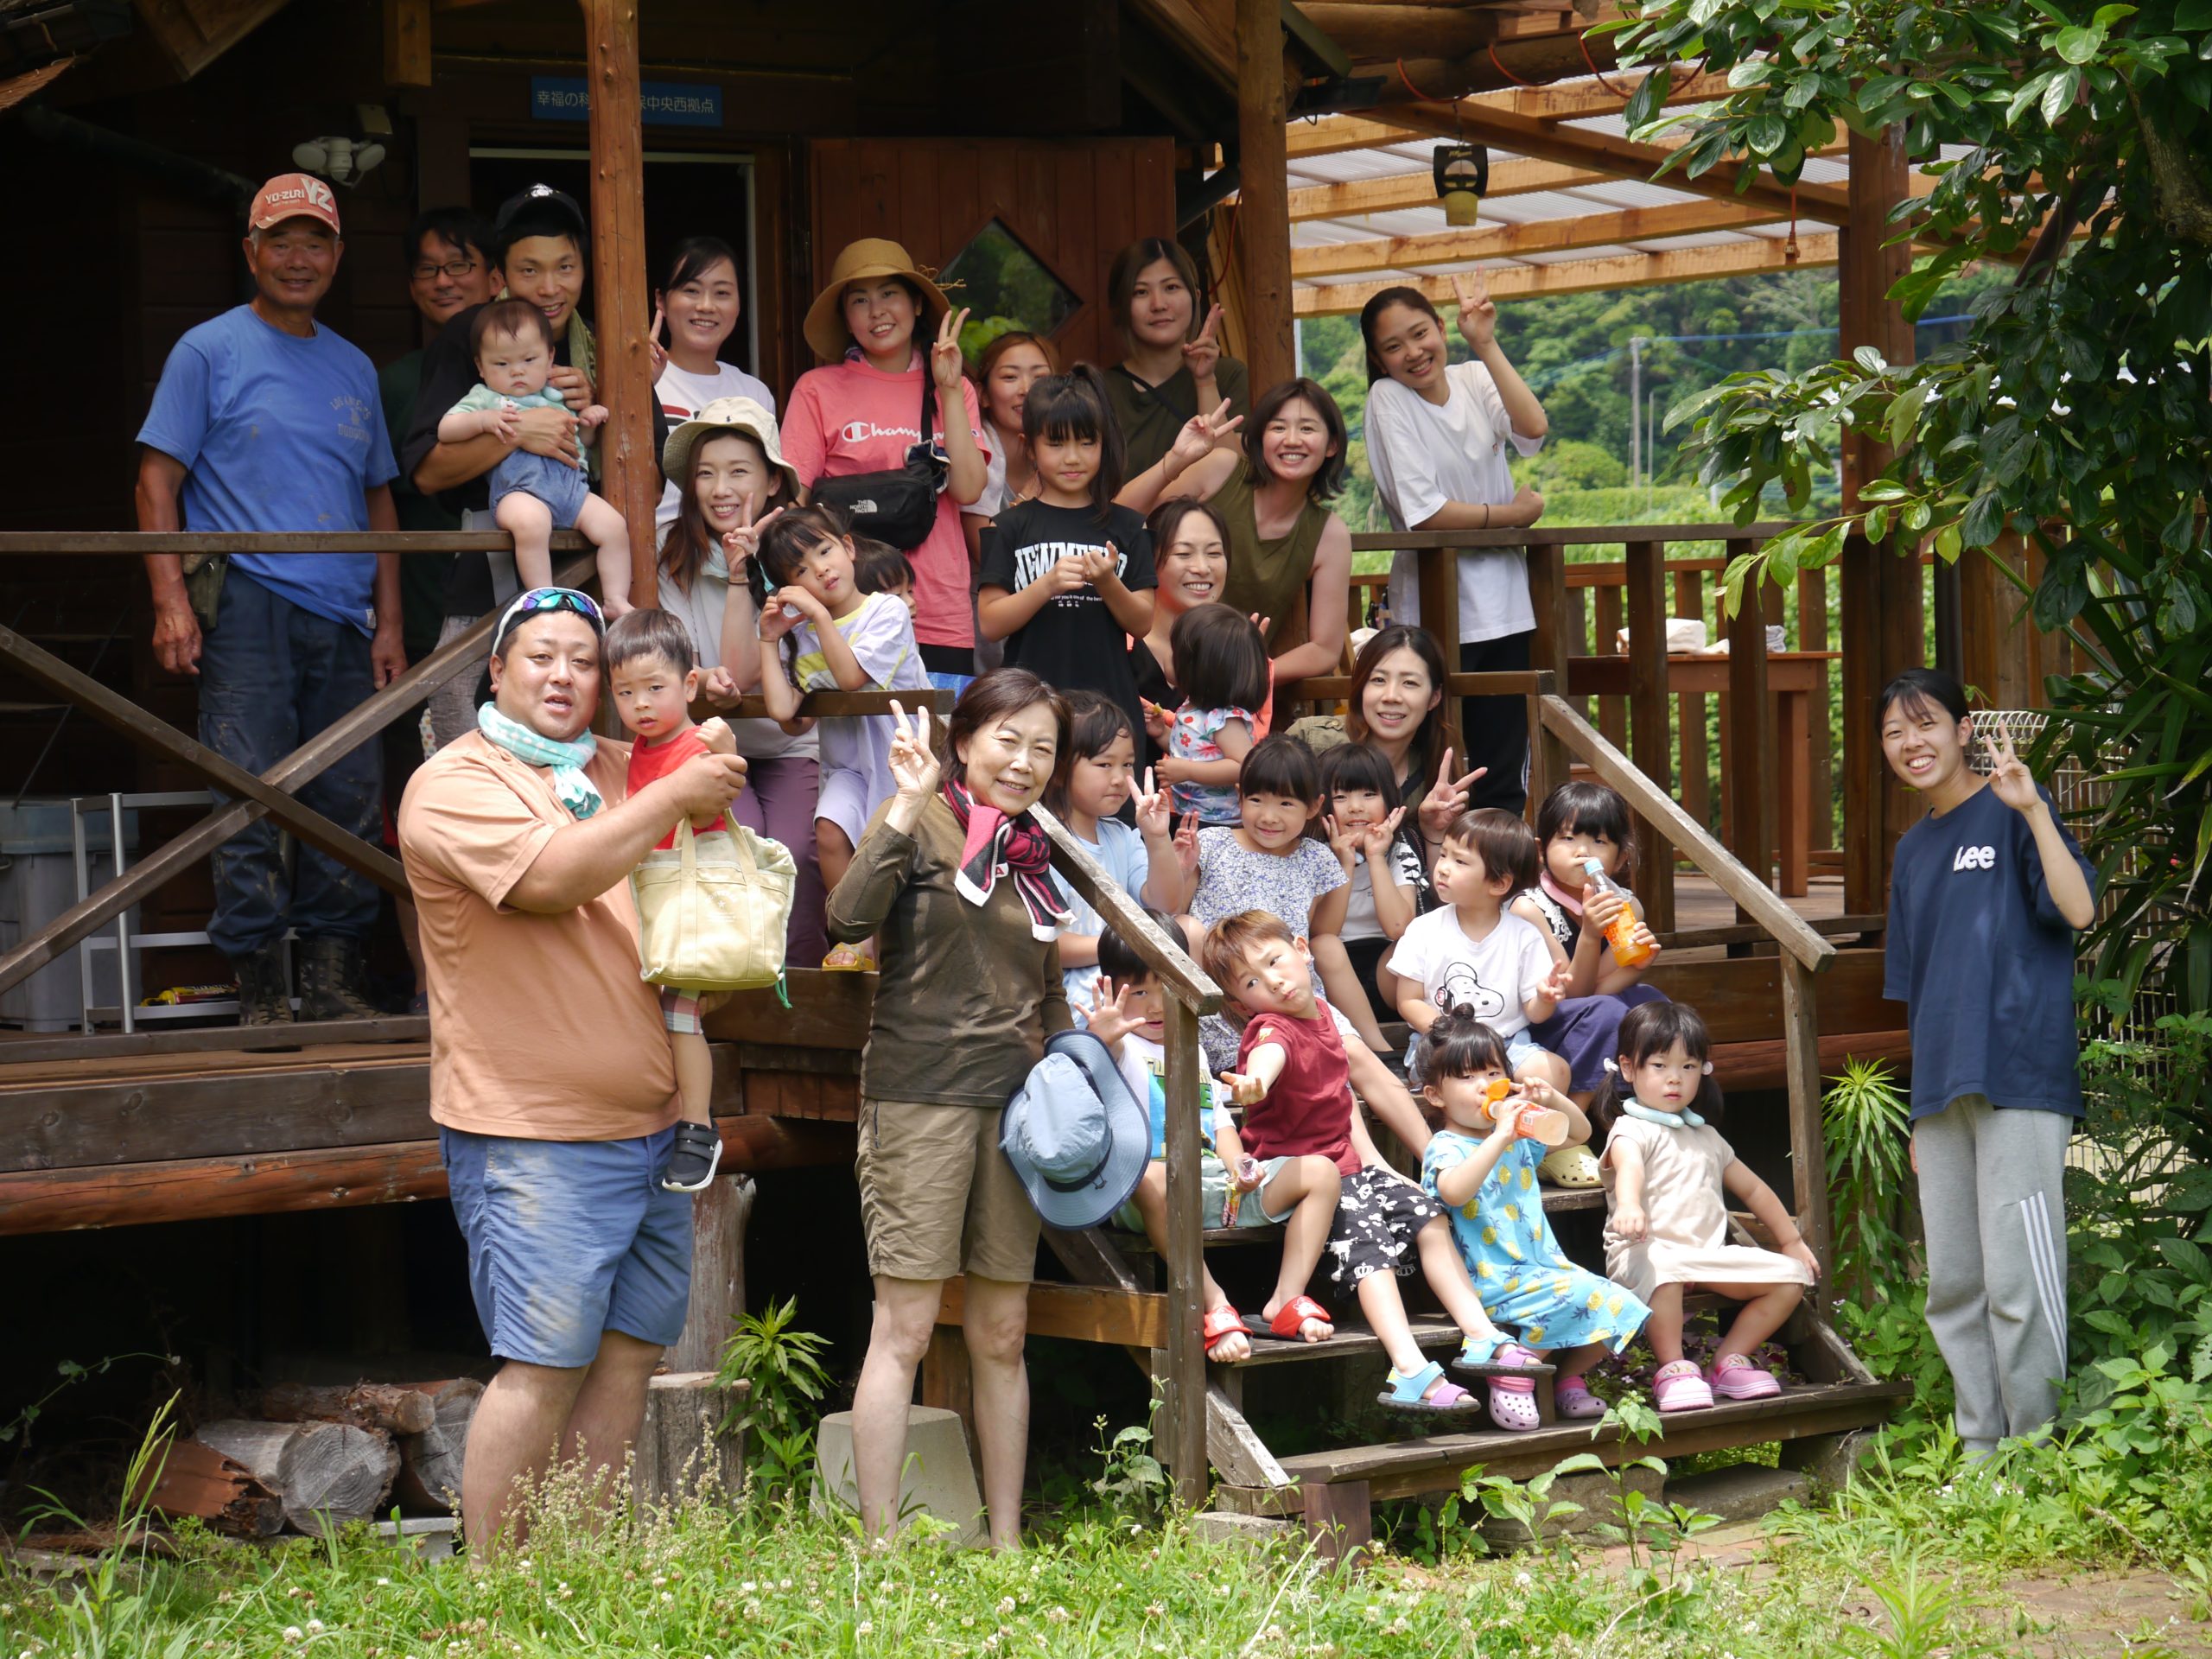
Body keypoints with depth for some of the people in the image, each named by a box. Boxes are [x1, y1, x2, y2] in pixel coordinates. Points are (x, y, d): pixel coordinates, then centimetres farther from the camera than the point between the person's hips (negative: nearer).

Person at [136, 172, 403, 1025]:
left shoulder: (353, 368, 19)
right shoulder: (209, 351, 5)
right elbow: (158, 479, 0)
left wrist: (388, 623, 13)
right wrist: (171, 600, -11)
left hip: (343, 613, 5)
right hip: (249, 601, -5)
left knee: (349, 800, 3)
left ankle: (331, 978, 12)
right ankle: (259, 990, -3)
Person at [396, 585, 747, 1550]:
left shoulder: (613, 770, 17)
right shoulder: (457, 784, -6)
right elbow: (551, 876, -23)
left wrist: (712, 755, 14)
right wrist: (672, 800, -15)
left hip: (647, 1124, 8)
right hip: (532, 1135, -8)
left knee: (630, 1355, 8)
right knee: (545, 1365, -10)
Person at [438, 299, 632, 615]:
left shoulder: (557, 397, 29)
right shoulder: (484, 399, 16)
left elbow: (582, 441, 40)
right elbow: (445, 430, 4)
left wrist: (589, 422, 18)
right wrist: (483, 420, -11)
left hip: (570, 485, 5)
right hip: (519, 490, -5)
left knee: (613, 526, -12)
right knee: (531, 521, -37)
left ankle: (615, 600, -2)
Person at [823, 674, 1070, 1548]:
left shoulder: (1031, 855, 16)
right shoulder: (922, 823, -4)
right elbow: (850, 918, -21)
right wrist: (908, 804, -24)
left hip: (1014, 1105, 6)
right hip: (921, 1097, -6)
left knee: (1002, 1335, 9)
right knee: (905, 1328, -7)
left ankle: (1007, 1542, 14)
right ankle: (880, 1546, -5)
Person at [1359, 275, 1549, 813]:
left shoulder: (1475, 380, 5)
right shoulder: (1388, 398, -8)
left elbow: (1533, 429, -15)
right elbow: (1424, 512, -16)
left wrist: (1486, 346, -17)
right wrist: (1516, 513, -7)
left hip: (1503, 604, 5)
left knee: (1506, 779, 9)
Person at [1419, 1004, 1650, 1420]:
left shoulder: (1520, 1138, 17)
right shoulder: (1444, 1147, -8)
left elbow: (1579, 1133, 27)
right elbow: (1454, 1192, -30)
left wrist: (1552, 1100, 7)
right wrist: (1499, 1138, -32)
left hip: (1545, 1267, 8)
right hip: (1495, 1281, -8)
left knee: (1618, 1307, -6)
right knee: (1578, 1297, -29)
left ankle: (1569, 1378, 9)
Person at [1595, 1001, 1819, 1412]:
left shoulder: (1705, 1137, 25)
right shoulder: (1632, 1128, 1)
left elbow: (1752, 1188, 35)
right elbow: (1629, 1163, -24)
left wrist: (1791, 1240, 31)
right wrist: (1628, 1204, -47)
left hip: (1709, 1256, 7)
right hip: (1647, 1251, -7)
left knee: (1791, 1276, -6)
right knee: (1662, 1268, -43)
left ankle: (1730, 1359, -1)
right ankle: (1673, 1368, -27)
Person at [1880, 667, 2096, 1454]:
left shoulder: (2011, 812, -2)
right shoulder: (1912, 851, 19)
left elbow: (2078, 909, -17)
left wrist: (2032, 808, -26)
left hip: (2018, 1080, -7)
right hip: (1940, 1092, 8)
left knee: (2018, 1283, -9)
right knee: (1953, 1287, 9)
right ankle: (1981, 1454, 18)